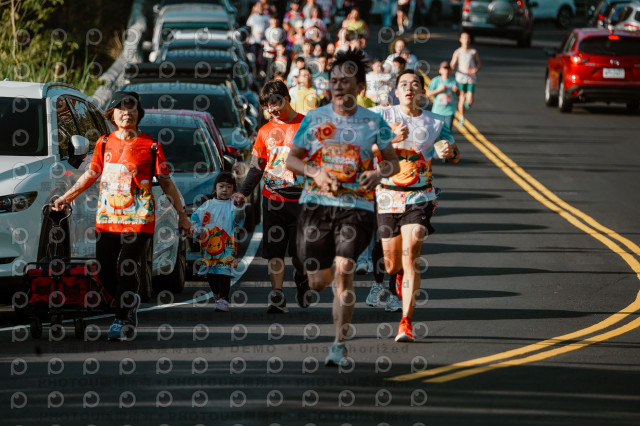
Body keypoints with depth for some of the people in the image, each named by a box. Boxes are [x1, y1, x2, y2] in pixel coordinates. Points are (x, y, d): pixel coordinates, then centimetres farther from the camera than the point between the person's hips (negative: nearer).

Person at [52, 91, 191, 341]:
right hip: (107, 218, 4)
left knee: (128, 270, -13)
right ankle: (131, 302, 29)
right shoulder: (104, 143, 10)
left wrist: (182, 214, 8)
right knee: (104, 272, 3)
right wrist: (66, 198, 21)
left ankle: (122, 321, -6)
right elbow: (91, 174, 21)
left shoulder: (150, 146, 1)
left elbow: (166, 183, 7)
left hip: (138, 220, -4)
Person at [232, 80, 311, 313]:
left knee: (299, 253, 0)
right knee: (274, 251, -5)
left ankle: (302, 279, 31)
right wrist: (243, 192, 2)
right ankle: (277, 297, -4)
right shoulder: (265, 131, 10)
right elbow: (257, 167, 14)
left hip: (300, 199, -2)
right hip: (273, 198, 2)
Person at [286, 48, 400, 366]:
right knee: (318, 282, 0)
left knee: (343, 270, -19)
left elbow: (392, 162, 11)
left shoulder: (373, 122, 3)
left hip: (356, 206, -2)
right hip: (316, 204, 2)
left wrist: (379, 173, -12)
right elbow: (291, 160, 9)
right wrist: (315, 172, -11)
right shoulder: (315, 118, 4)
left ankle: (339, 345, -12)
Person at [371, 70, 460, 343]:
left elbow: (455, 156, 16)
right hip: (388, 196, 1)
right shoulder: (383, 116, -1)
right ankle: (403, 274, 49)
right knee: (391, 266, 9)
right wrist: (392, 139, -28)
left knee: (410, 256, -19)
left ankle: (406, 322, -19)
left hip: (420, 197, -1)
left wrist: (449, 151, -8)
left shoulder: (435, 123, 4)